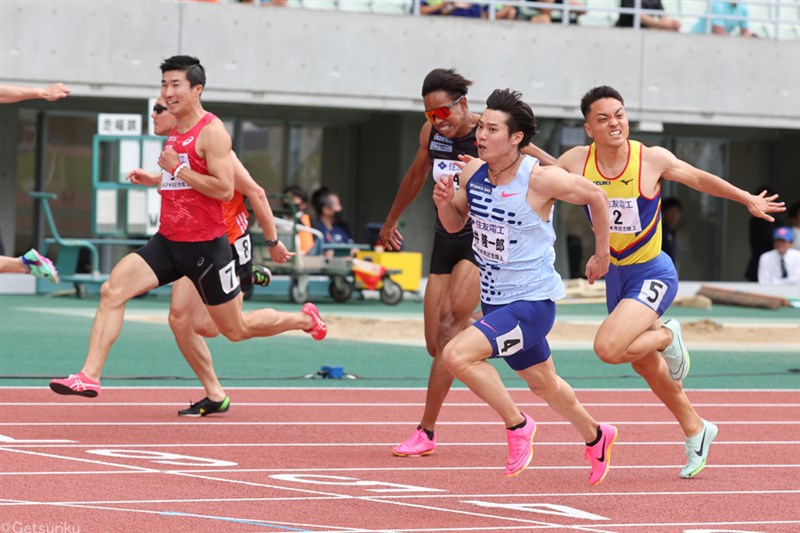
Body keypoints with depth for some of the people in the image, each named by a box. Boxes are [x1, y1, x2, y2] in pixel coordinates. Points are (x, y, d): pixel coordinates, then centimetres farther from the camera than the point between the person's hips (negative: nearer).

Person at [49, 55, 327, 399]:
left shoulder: (212, 132, -13)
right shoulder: (176, 132, 13)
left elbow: (224, 189, -23)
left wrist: (177, 168, -20)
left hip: (205, 247, -7)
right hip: (168, 241, 7)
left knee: (235, 329, 7)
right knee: (112, 290, -14)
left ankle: (305, 319, 32)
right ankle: (89, 377, -17)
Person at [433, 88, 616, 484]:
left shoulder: (540, 179, -21)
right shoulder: (473, 172, -4)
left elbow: (596, 196, -6)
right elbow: (455, 224, 12)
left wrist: (602, 254, 3)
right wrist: (444, 204, -11)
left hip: (531, 303, -7)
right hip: (494, 301, 7)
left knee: (457, 355, -25)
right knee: (542, 384, 25)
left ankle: (517, 425, -5)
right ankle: (596, 438, 51)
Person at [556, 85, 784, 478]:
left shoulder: (652, 159, -15)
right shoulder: (576, 162, -9)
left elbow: (699, 179, 1)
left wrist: (748, 199, 8)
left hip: (653, 274, -5)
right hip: (615, 275, 5)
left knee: (609, 348, -27)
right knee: (645, 365, 19)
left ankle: (667, 336, 5)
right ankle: (695, 431, 41)